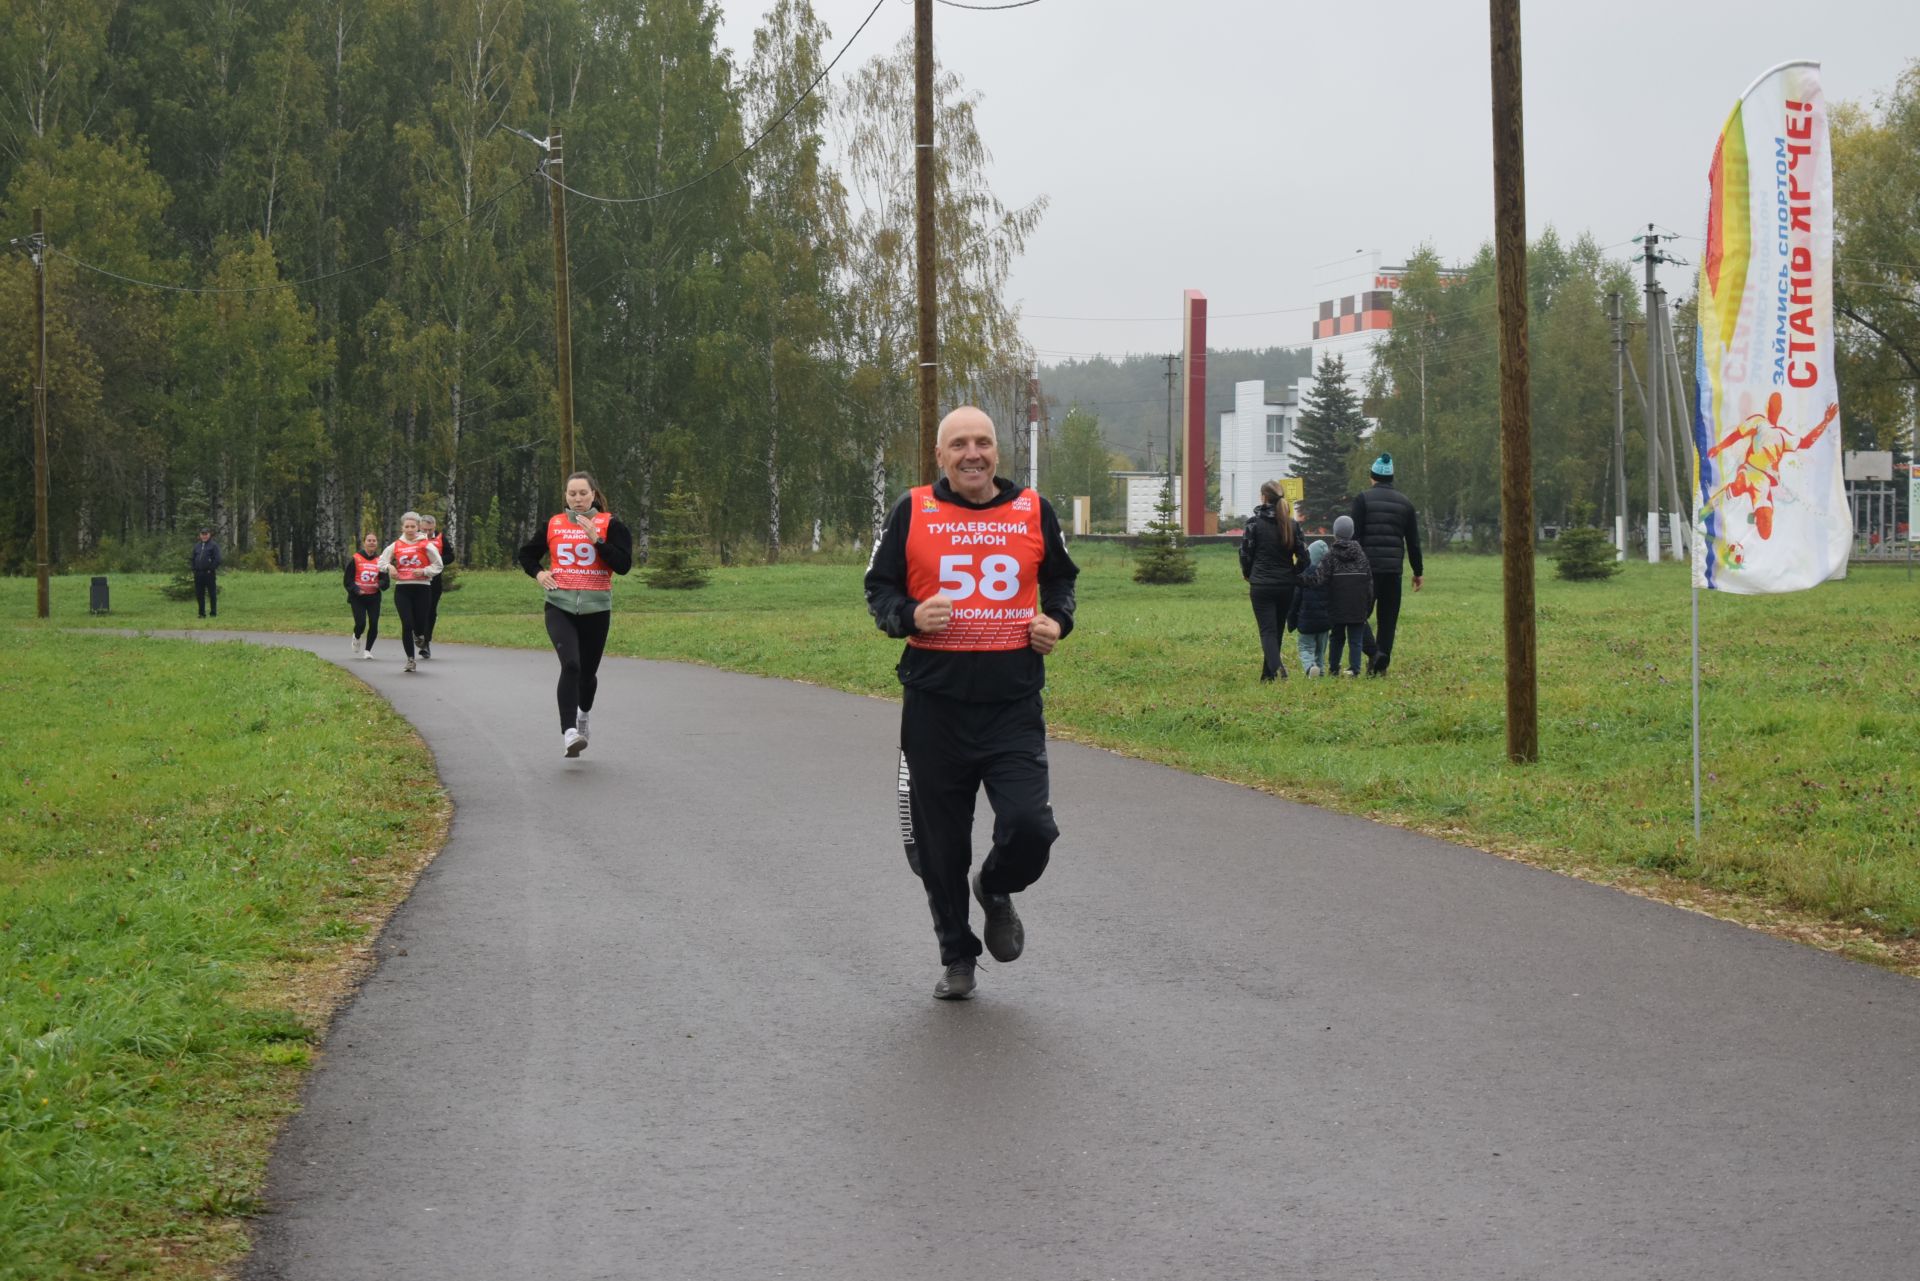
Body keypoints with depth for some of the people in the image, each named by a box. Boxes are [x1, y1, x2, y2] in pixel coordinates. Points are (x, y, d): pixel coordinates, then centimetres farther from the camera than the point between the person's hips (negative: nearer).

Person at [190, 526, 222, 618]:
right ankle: (202, 613, 15)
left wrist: (211, 569, -13)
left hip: (209, 573, -6)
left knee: (212, 593, -1)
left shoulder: (213, 545, -2)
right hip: (198, 574, 6)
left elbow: (217, 559, -8)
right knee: (199, 594, 8)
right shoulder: (197, 546, 16)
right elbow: (193, 558, 20)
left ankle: (213, 613, 4)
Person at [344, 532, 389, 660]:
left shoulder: (380, 560, 6)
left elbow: (385, 580, 8)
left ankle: (367, 650, 12)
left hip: (374, 597, 3)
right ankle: (356, 638, 23)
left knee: (374, 624, -7)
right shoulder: (355, 559, -2)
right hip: (358, 597, -3)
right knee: (361, 623, -13)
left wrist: (379, 584, -15)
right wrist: (356, 590, -18)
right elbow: (348, 579, -3)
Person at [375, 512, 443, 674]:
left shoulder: (426, 545, 0)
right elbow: (381, 562, 12)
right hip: (402, 589, 1)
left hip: (422, 588, -1)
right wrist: (389, 566, -10)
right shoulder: (395, 546, 6)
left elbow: (438, 566, 3)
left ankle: (417, 635, 38)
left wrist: (424, 571, -13)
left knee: (420, 623, -2)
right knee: (407, 624, -7)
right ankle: (410, 659, 2)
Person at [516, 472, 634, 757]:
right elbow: (526, 554, 21)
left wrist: (597, 539, -18)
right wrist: (537, 573, 1)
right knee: (570, 665, -21)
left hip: (596, 608, 0)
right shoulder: (553, 525, 7)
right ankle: (568, 732, -27)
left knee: (587, 671, 13)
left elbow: (624, 565, -11)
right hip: (560, 607, 0)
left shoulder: (609, 525, -1)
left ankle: (583, 713, 46)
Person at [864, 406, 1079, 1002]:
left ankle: (996, 892, 21)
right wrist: (911, 616, -13)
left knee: (1029, 827, -14)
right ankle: (957, 958, 28)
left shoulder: (1034, 511, 6)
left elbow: (1060, 578, 22)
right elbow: (879, 588, 8)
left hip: (1014, 704, 0)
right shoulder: (912, 512, 2)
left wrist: (1056, 620, 3)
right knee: (941, 843, 7)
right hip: (934, 704, 0)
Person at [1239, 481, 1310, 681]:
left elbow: (1245, 553, -6)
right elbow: (1303, 557, 3)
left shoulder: (1254, 522, -8)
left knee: (1267, 630, -5)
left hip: (1261, 585, -4)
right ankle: (1268, 674, 21)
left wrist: (1248, 575, 12)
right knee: (1278, 630, 14)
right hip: (1286, 586, 4)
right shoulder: (1291, 524, 3)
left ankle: (1276, 665, -29)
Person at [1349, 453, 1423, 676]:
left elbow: (1354, 536, -7)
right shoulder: (1405, 502, 10)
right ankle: (1381, 664, 3)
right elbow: (1413, 541, 12)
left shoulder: (1363, 498, -1)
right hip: (1393, 569, 3)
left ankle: (1373, 653, -19)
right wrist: (1417, 572, 20)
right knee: (1388, 618, 8)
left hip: (1367, 566, -3)